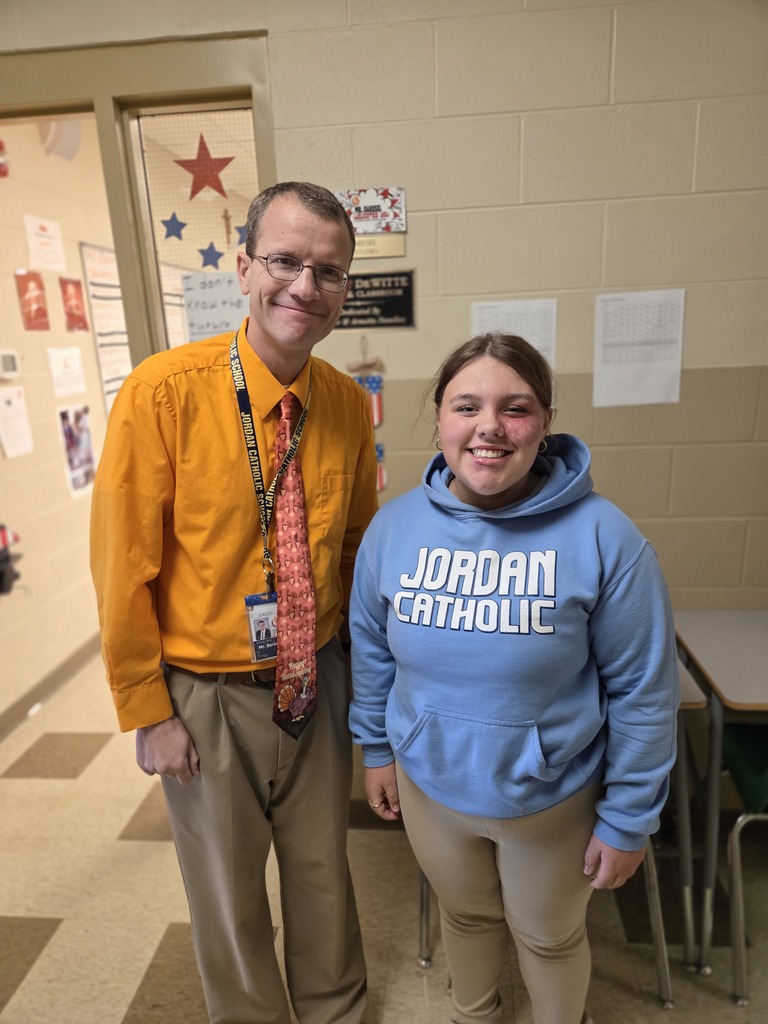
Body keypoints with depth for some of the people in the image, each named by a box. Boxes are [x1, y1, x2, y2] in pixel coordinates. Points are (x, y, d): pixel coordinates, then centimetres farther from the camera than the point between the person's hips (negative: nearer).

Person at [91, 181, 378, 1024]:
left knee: (322, 870, 24)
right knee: (229, 896, 20)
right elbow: (122, 565, -12)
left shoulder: (349, 403, -5)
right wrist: (148, 710, -7)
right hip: (206, 694, -3)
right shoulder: (164, 392, -18)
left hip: (318, 679, 4)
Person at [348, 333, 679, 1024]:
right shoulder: (394, 525, -13)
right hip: (430, 784, 3)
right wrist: (377, 749, 7)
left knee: (550, 937, 25)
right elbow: (372, 649, 0)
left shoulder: (601, 535, -22)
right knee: (466, 916, 30)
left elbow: (643, 691, -14)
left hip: (554, 796, -2)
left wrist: (629, 819, -8)